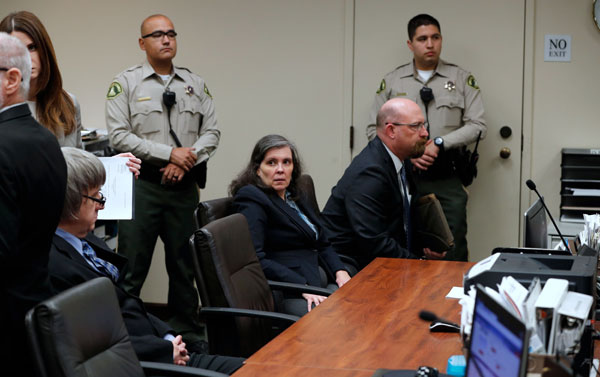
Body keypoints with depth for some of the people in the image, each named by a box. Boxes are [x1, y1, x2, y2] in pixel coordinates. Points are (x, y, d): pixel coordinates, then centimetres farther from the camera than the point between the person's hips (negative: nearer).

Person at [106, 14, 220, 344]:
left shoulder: (195, 84, 11)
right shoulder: (126, 83, -1)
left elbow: (211, 132, 7)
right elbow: (119, 136, -9)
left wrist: (186, 161, -11)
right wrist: (170, 153, -14)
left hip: (184, 186, 4)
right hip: (141, 185, -4)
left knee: (184, 266, 13)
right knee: (130, 270, -3)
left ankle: (187, 333, 24)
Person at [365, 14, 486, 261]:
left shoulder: (462, 79, 5)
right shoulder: (391, 81, 7)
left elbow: (477, 126, -1)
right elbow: (375, 130, 5)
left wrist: (439, 143, -13)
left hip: (447, 178, -1)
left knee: (453, 250, -3)